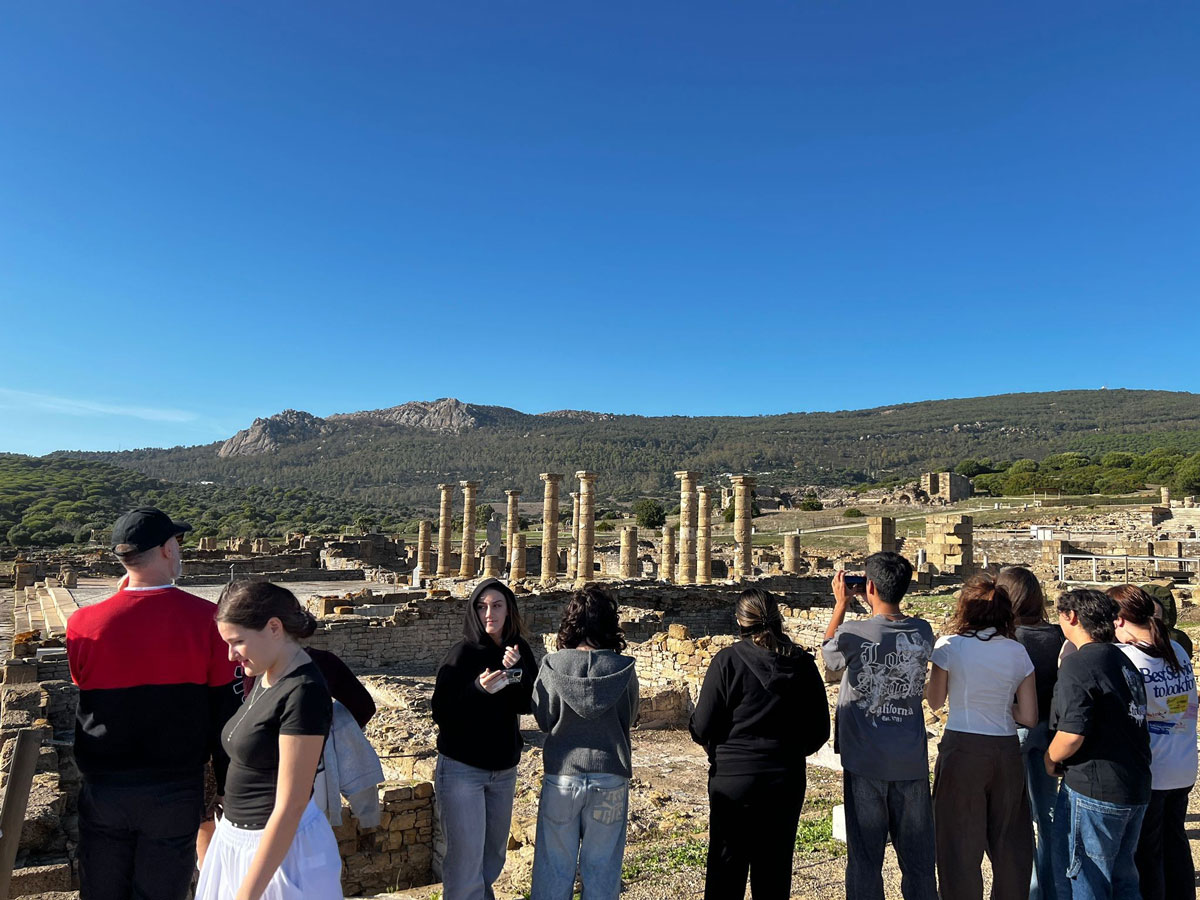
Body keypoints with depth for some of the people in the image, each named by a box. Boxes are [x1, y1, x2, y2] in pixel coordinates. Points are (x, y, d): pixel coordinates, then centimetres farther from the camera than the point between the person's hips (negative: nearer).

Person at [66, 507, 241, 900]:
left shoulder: (83, 624, -10)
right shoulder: (207, 619, -16)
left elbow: (83, 684, 10)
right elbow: (226, 712, -12)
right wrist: (230, 794, 1)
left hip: (103, 791, 2)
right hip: (176, 793, -2)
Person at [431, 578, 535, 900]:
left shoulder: (520, 650, 0)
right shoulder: (463, 653, -14)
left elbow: (526, 705, -5)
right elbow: (441, 713, -16)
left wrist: (516, 672, -22)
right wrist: (478, 689, -31)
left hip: (504, 768, 5)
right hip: (462, 769, -5)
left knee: (494, 854, 17)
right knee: (466, 858, -4)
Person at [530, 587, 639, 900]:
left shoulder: (552, 666, -11)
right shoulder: (623, 669, -10)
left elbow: (544, 720, 0)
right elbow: (629, 720, 3)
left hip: (562, 776, 0)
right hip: (610, 777, 1)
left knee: (555, 867, 13)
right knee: (601, 869, 14)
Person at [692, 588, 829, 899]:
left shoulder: (727, 660, -12)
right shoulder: (803, 664, -1)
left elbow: (702, 728, -12)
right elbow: (820, 730, 4)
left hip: (733, 780, -3)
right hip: (787, 780, 3)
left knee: (726, 872, 10)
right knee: (775, 870, 17)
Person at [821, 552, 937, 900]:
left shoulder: (853, 634, -15)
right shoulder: (923, 632, -4)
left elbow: (828, 655, 6)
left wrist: (841, 604, 9)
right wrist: (881, 608, 12)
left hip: (865, 763, -3)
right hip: (912, 763, 3)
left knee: (865, 856, 8)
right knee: (917, 856, 14)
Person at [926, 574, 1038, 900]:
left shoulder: (949, 646, -9)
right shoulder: (1017, 652, -1)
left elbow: (935, 702, 1)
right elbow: (1029, 718, -1)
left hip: (961, 750, -3)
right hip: (1006, 751, 3)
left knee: (961, 842, 8)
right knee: (1009, 841, 18)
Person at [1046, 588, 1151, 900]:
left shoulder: (1077, 665, -18)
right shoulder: (1124, 660, 9)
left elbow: (1072, 735, -24)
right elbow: (1128, 723, 16)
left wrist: (1050, 760, -4)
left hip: (1094, 790, -9)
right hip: (1137, 788, 9)